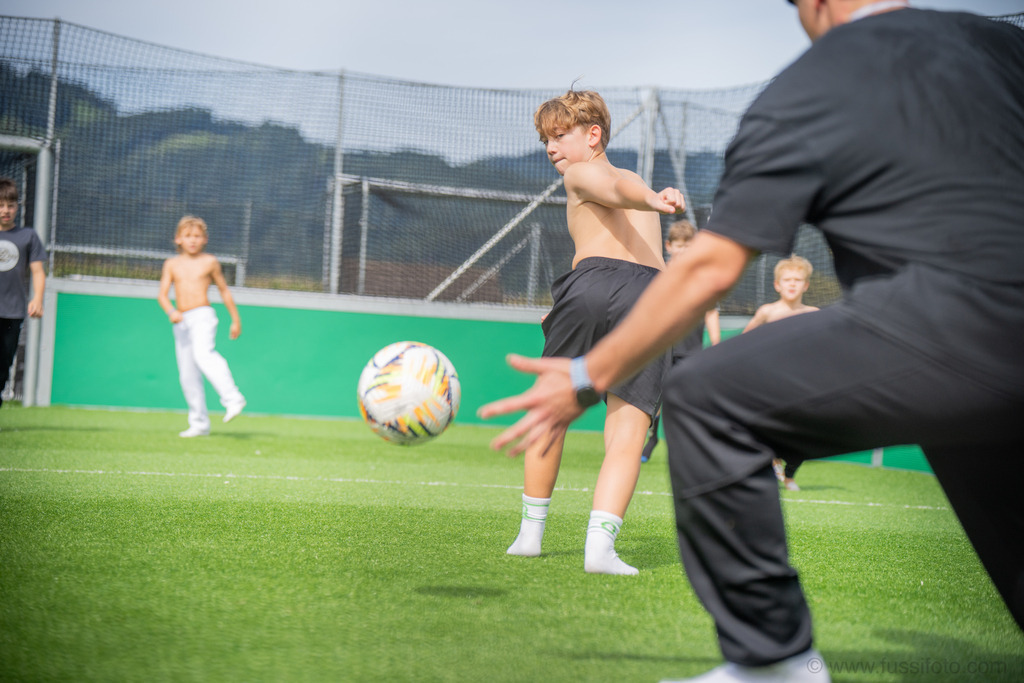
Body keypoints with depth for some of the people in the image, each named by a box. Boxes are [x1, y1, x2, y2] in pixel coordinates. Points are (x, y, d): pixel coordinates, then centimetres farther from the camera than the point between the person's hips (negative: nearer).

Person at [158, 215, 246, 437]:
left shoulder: (209, 262, 4)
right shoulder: (172, 264, 9)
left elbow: (224, 291, 13)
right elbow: (162, 295, 2)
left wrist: (236, 320, 15)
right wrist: (171, 311, -19)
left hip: (203, 315, -4)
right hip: (182, 321, 4)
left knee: (203, 353, -33)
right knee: (187, 375, 6)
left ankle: (232, 398, -40)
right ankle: (199, 424, 16)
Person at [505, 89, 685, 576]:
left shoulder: (580, 175, 13)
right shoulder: (636, 182, 35)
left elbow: (616, 189, -10)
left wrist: (652, 200, -30)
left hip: (595, 280, -4)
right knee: (627, 433, -3)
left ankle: (530, 531, 22)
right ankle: (600, 543, -19)